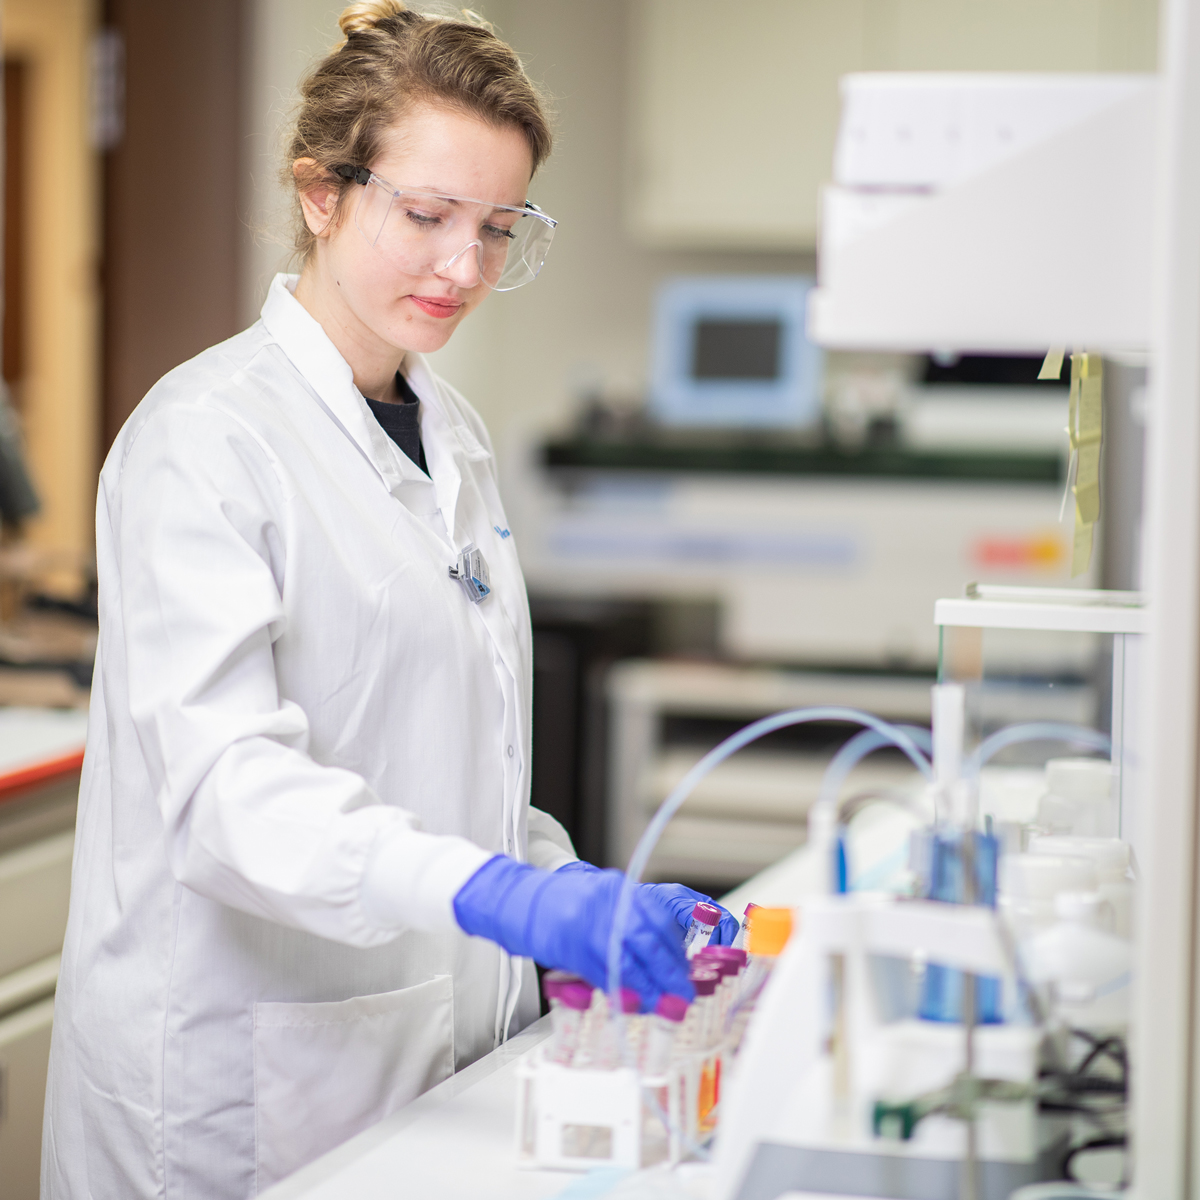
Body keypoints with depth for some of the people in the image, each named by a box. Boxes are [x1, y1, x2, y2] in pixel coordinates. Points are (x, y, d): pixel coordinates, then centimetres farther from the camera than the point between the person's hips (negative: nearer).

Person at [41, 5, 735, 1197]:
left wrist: (566, 897, 5)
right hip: (254, 1070, -7)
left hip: (443, 1042, 7)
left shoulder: (449, 432, 12)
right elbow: (218, 774, -26)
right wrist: (488, 892, -39)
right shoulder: (205, 436, -13)